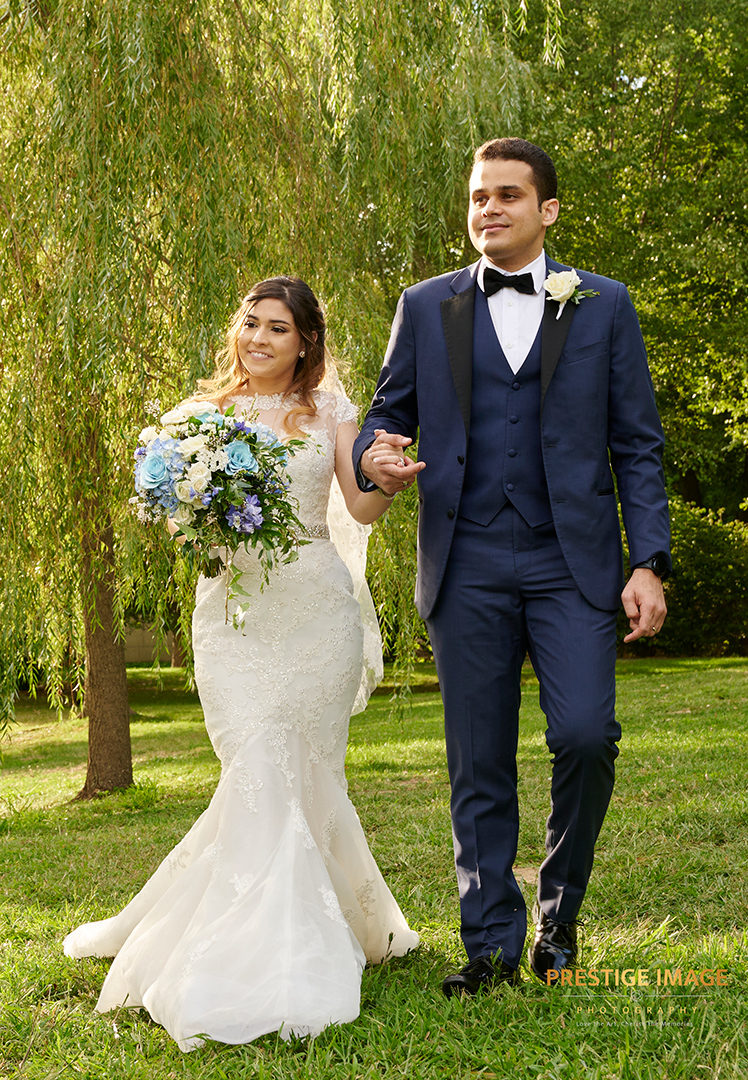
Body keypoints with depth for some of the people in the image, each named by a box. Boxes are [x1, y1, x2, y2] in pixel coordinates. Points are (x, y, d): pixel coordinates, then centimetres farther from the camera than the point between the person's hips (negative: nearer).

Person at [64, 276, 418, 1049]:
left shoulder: (329, 412, 10)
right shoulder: (207, 412, 10)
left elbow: (362, 508, 2)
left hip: (316, 606, 1)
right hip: (233, 603, 0)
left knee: (309, 774, 4)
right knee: (260, 775, -11)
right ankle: (272, 959, -5)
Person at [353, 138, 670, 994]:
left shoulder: (603, 306, 9)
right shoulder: (427, 307, 12)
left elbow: (636, 445, 7)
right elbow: (388, 412, 15)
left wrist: (649, 563, -3)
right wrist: (375, 455, -10)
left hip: (573, 562, -1)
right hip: (468, 566, 1)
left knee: (585, 734, -14)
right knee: (479, 764, 3)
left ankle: (560, 906, 11)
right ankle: (493, 941, 15)